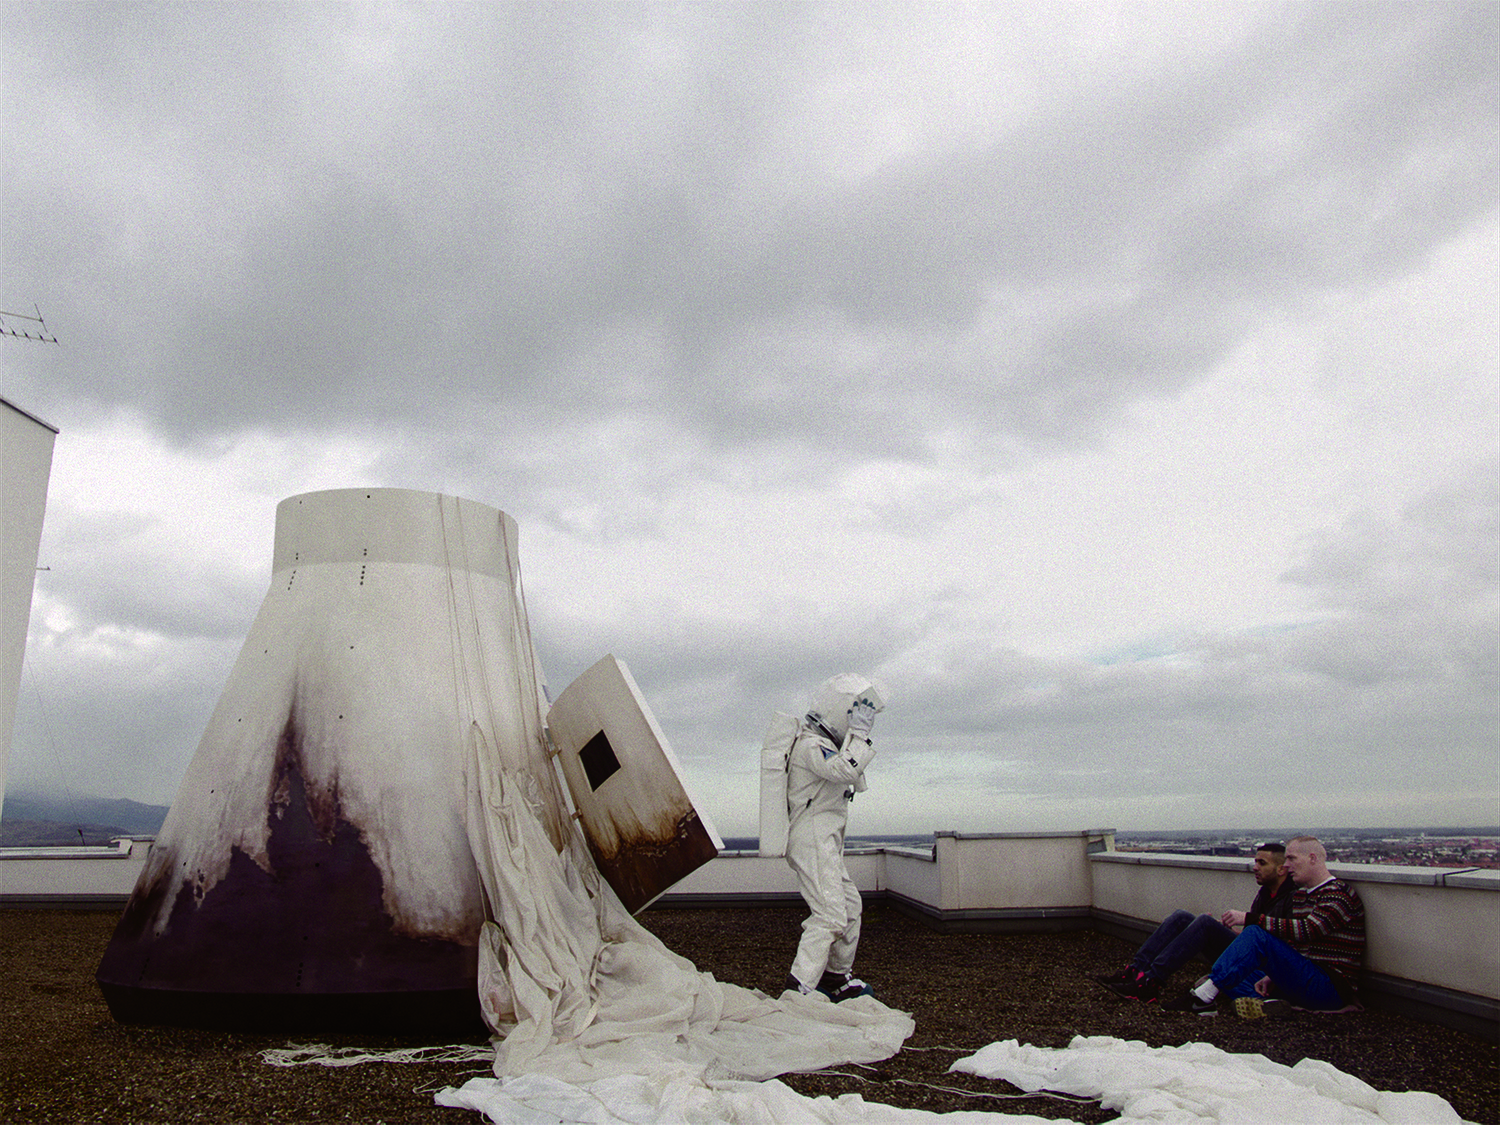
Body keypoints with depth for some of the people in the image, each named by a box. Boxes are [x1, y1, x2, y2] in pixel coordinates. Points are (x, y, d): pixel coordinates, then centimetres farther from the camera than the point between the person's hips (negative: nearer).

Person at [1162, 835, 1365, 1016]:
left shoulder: (1340, 894, -11)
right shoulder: (1299, 895, 18)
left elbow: (1305, 930, -26)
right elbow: (1291, 942, 19)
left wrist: (1250, 919, -24)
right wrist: (1272, 976, 2)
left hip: (1330, 989, -10)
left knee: (1256, 934, -26)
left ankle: (1204, 997, -29)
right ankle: (1265, 1001, -25)